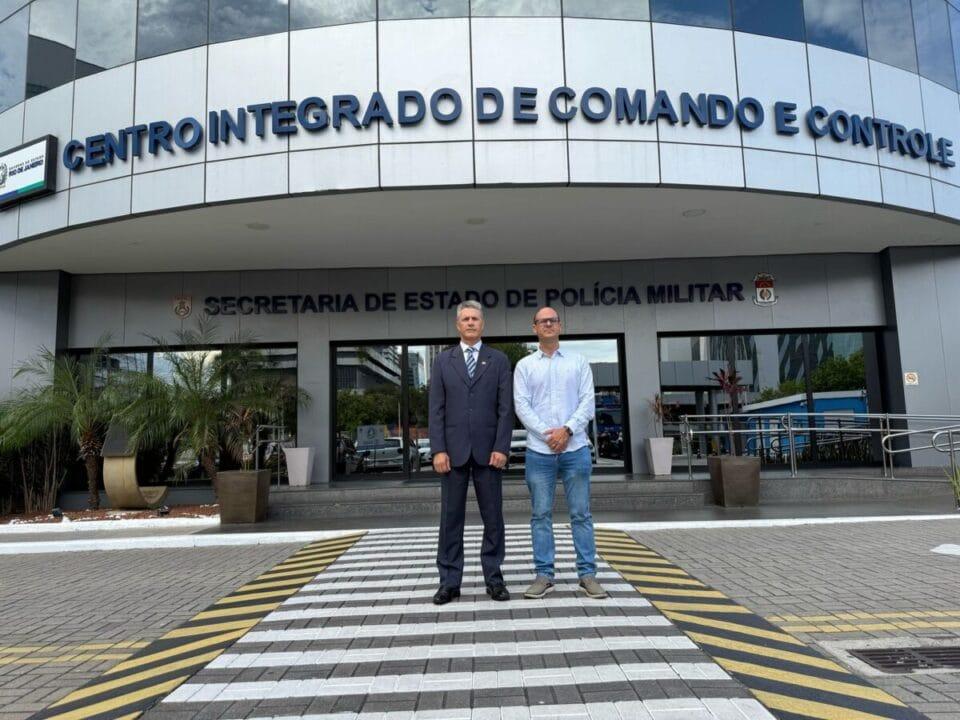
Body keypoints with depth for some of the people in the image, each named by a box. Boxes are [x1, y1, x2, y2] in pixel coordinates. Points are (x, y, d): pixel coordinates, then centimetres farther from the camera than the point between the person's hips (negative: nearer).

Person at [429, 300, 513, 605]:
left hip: (488, 450, 0)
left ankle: (494, 578, 16)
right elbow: (436, 409, 2)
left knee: (493, 517, 5)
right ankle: (449, 581, 12)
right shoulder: (443, 360, 8)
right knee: (451, 517, 4)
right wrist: (438, 450, -6)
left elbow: (506, 408, 1)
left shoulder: (499, 360, 6)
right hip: (454, 450, 0)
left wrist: (501, 447, -9)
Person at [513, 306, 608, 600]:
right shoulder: (524, 365, 7)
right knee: (540, 515, 3)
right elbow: (522, 405, -2)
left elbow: (587, 402, 1)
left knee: (581, 514, 4)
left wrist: (567, 430, -13)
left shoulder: (578, 362, 8)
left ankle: (587, 573, 11)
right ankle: (544, 575, 11)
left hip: (576, 449, 0)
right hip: (539, 451, 0)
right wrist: (548, 433, -13)